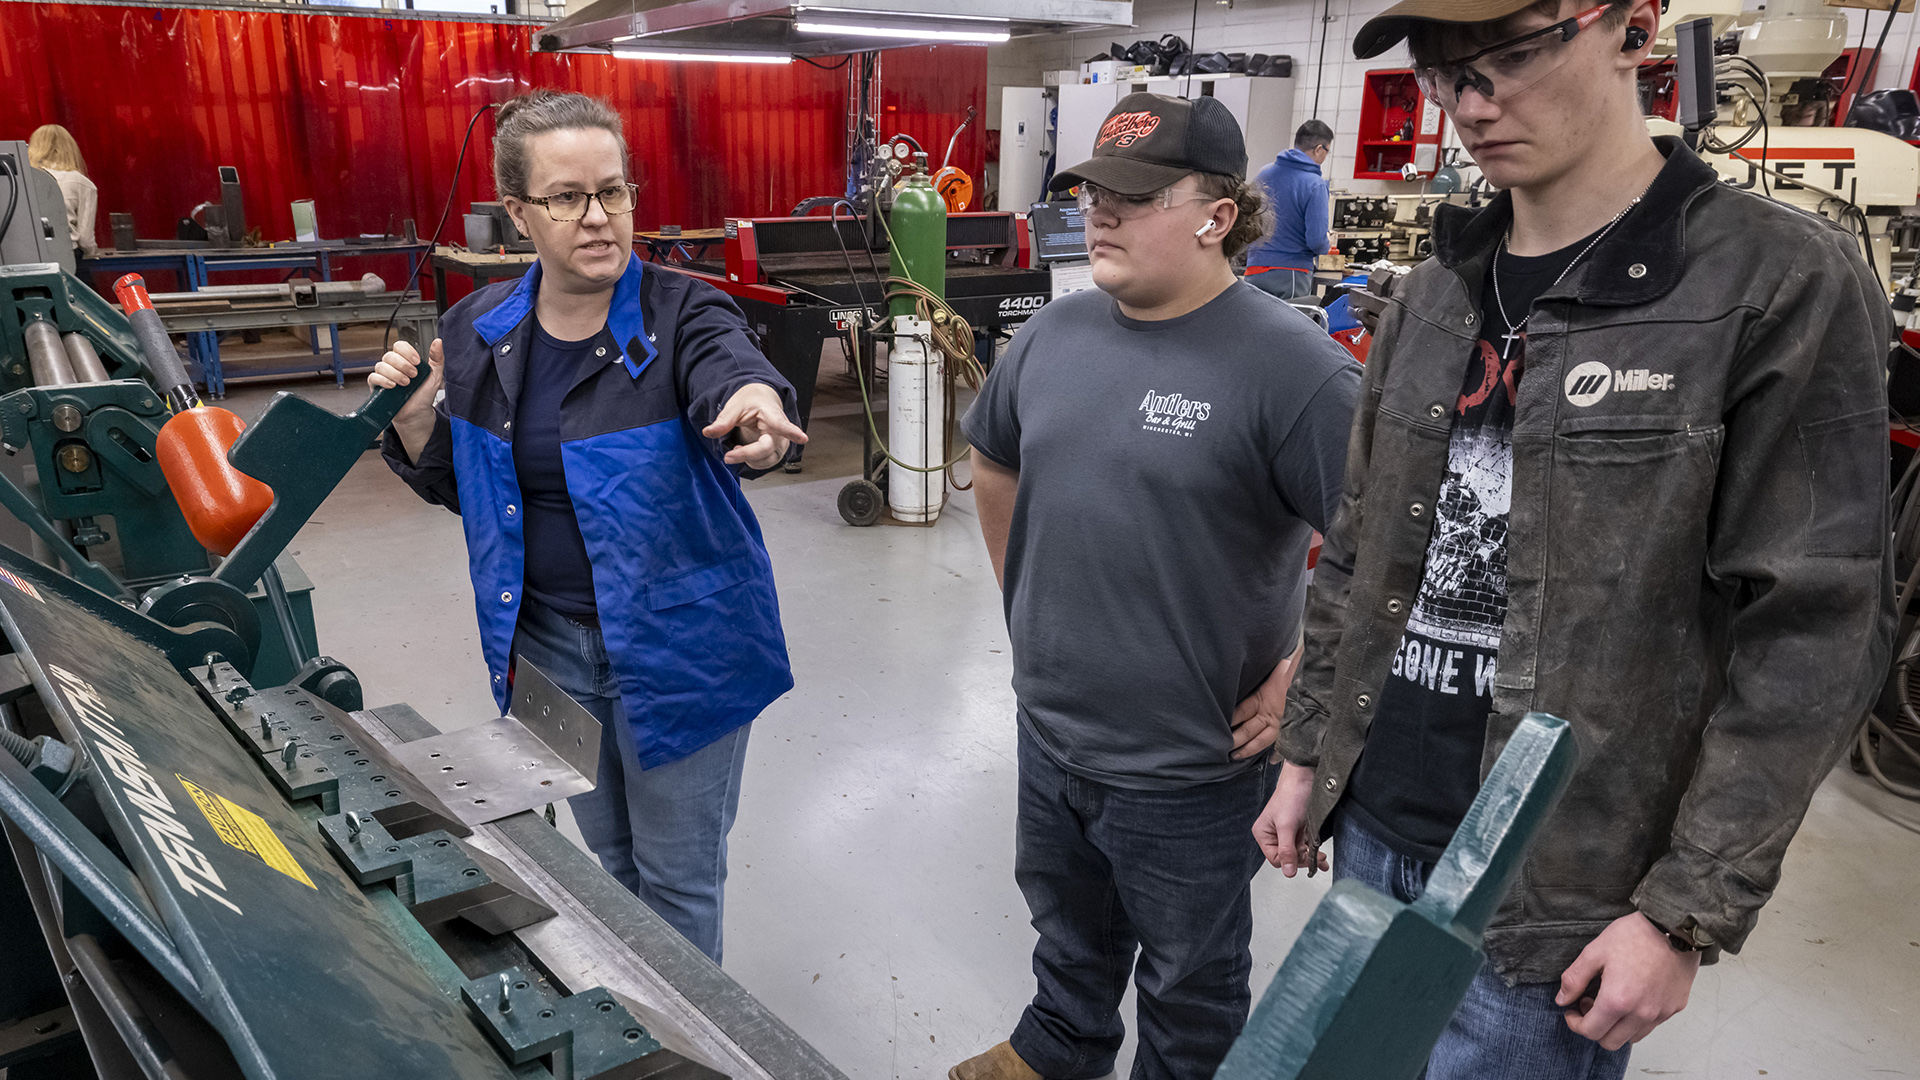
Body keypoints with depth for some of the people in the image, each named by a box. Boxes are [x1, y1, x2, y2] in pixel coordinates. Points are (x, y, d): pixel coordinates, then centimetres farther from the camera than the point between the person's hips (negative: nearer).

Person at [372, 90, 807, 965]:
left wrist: (755, 411, -62)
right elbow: (458, 486, 10)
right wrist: (413, 417, -10)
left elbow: (728, 370, -39)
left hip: (677, 644, -4)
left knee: (677, 872, 11)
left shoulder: (682, 316, -15)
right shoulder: (478, 332, -2)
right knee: (600, 855, 24)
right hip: (546, 641, 5)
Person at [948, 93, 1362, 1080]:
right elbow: (994, 464, 16)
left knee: (1189, 979, 20)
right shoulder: (1057, 331, 0)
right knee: (1068, 925, 31)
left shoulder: (1289, 363, -22)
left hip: (1188, 766, -6)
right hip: (1048, 729, 7)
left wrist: (1300, 684, -19)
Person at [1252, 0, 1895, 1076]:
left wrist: (1689, 913, -13)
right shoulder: (1430, 299, 6)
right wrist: (1309, 755, 13)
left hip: (1556, 892, -5)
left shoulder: (1785, 283, -11)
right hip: (1373, 827, 5)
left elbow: (1812, 633, -12)